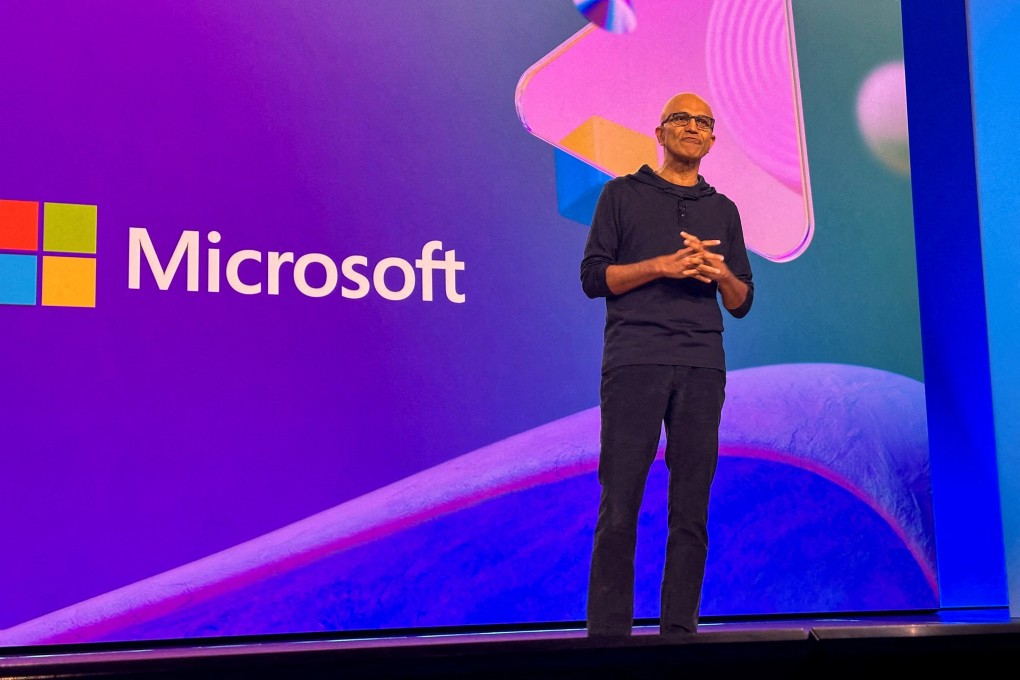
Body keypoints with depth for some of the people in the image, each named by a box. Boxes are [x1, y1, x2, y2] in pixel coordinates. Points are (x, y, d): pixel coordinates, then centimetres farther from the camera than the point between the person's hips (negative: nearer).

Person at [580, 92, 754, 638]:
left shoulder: (723, 211, 21)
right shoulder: (622, 194, 13)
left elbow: (742, 303, 19)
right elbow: (593, 276, 4)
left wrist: (722, 275, -2)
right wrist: (662, 266, -9)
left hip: (702, 367, 3)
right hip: (634, 362, -3)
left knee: (691, 510, 0)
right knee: (619, 504, -7)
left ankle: (680, 630, 4)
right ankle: (608, 633, -3)